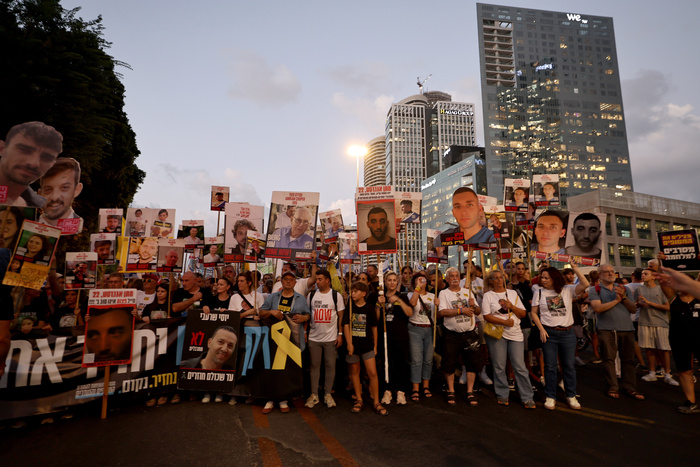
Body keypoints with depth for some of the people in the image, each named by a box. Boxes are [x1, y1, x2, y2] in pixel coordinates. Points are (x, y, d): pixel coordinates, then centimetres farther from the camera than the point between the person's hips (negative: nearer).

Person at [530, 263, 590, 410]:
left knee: (569, 365, 10)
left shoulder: (567, 289, 0)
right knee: (550, 366, 5)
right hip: (548, 333, 0)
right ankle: (550, 397, 16)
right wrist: (541, 329, -6)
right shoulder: (539, 292, 1)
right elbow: (534, 313, 3)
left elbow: (585, 284, -15)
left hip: (567, 333, 0)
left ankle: (571, 396, 25)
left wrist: (575, 268, -16)